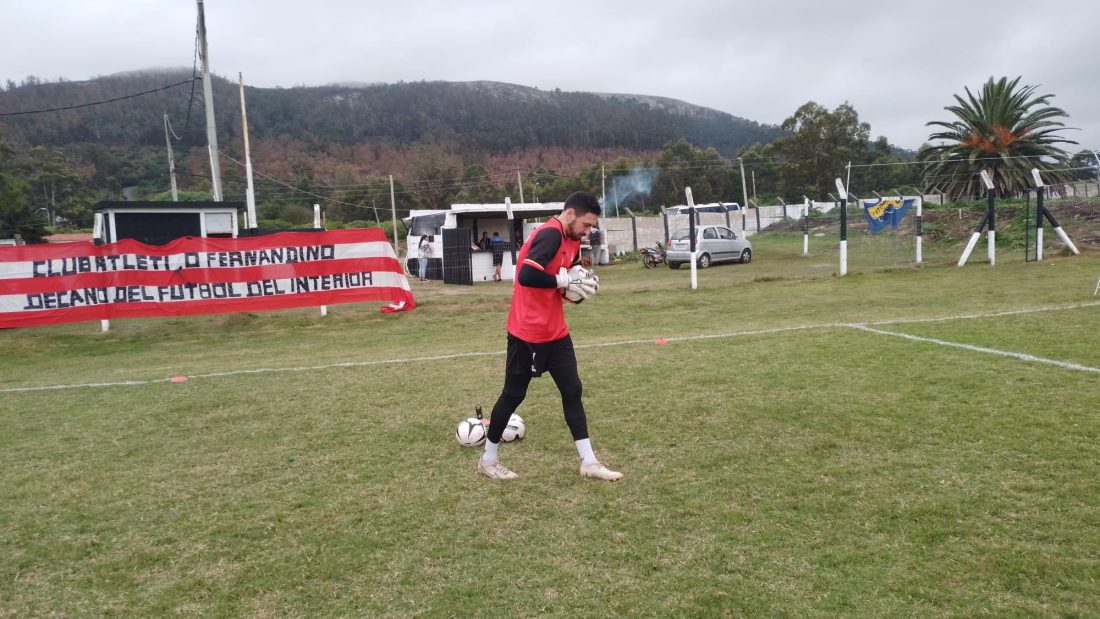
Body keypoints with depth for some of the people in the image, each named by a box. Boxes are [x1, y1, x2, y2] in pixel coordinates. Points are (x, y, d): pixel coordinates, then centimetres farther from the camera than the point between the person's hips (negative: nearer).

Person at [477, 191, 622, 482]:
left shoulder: (570, 239, 9)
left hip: (555, 331, 9)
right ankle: (488, 460, 22)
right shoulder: (550, 234, -20)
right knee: (514, 394, 4)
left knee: (572, 390, 6)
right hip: (528, 332, -9)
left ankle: (589, 462, 12)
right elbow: (526, 276, -31)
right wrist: (564, 280, -23)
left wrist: (578, 281, -3)